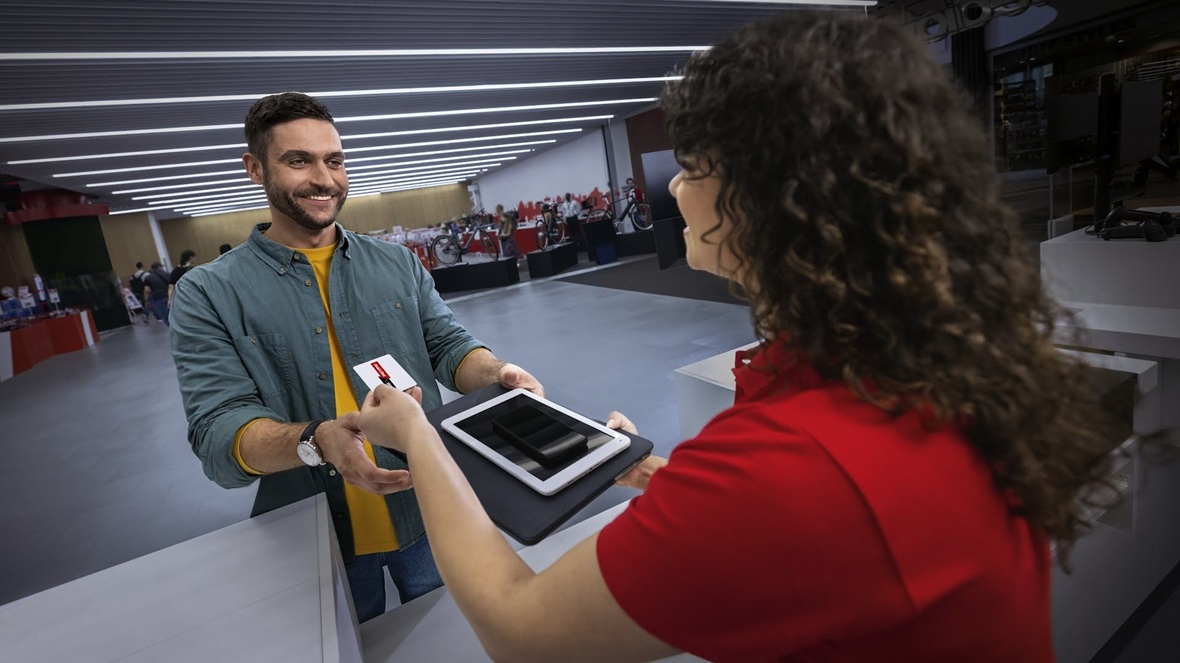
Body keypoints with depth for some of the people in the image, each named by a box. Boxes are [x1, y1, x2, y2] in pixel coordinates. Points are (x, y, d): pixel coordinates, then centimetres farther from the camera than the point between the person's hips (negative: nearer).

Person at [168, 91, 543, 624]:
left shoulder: (398, 262, 2)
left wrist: (496, 373, -24)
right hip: (314, 537, -2)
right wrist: (316, 440, -36)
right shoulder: (207, 293, -6)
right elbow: (217, 432, -15)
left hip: (428, 511, 3)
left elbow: (448, 344, -1)